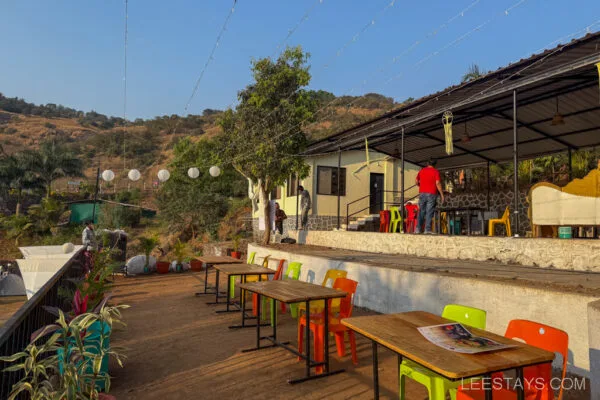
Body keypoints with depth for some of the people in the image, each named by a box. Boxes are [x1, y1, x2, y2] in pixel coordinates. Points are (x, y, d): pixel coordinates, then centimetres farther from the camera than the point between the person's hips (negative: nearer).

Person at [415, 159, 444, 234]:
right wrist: (442, 194, -6)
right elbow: (438, 183, -10)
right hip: (431, 194, -3)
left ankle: (418, 228, 2)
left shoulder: (421, 171, 10)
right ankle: (427, 229, -6)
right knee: (429, 212, -2)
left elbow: (416, 181, 16)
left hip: (422, 193, 3)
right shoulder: (435, 171, -2)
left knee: (421, 211, 8)